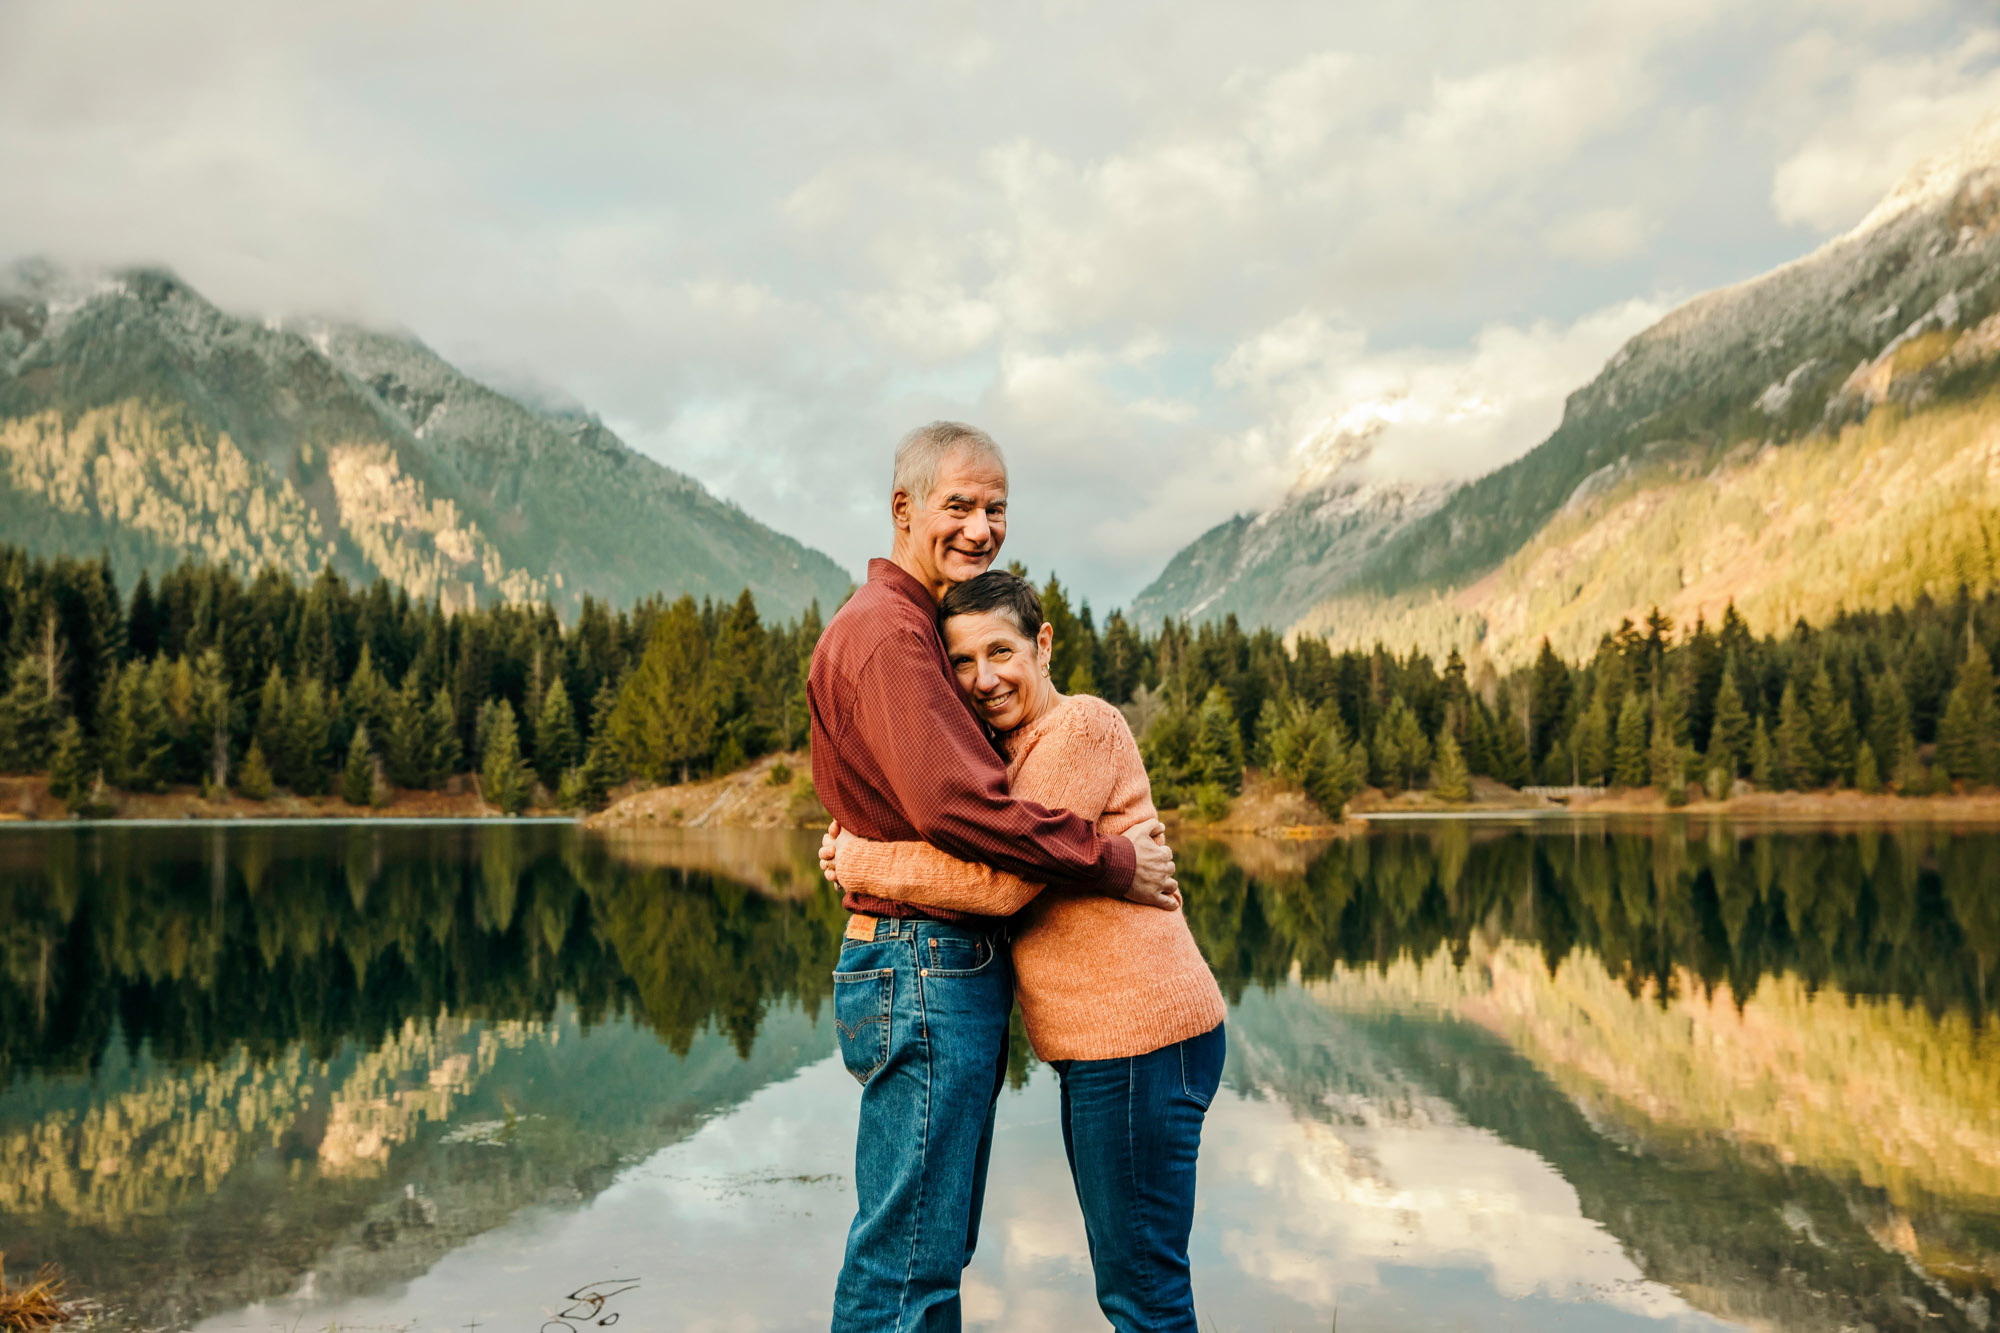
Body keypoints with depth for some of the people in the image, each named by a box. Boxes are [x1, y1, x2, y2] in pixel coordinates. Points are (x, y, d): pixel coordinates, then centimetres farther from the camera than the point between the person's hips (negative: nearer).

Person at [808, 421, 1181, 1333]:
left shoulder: (919, 626, 20)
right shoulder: (887, 630, -15)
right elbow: (956, 804, -25)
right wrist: (1114, 863, -17)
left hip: (959, 966, 11)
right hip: (923, 965, -11)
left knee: (936, 1243, 19)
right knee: (911, 1256, -3)